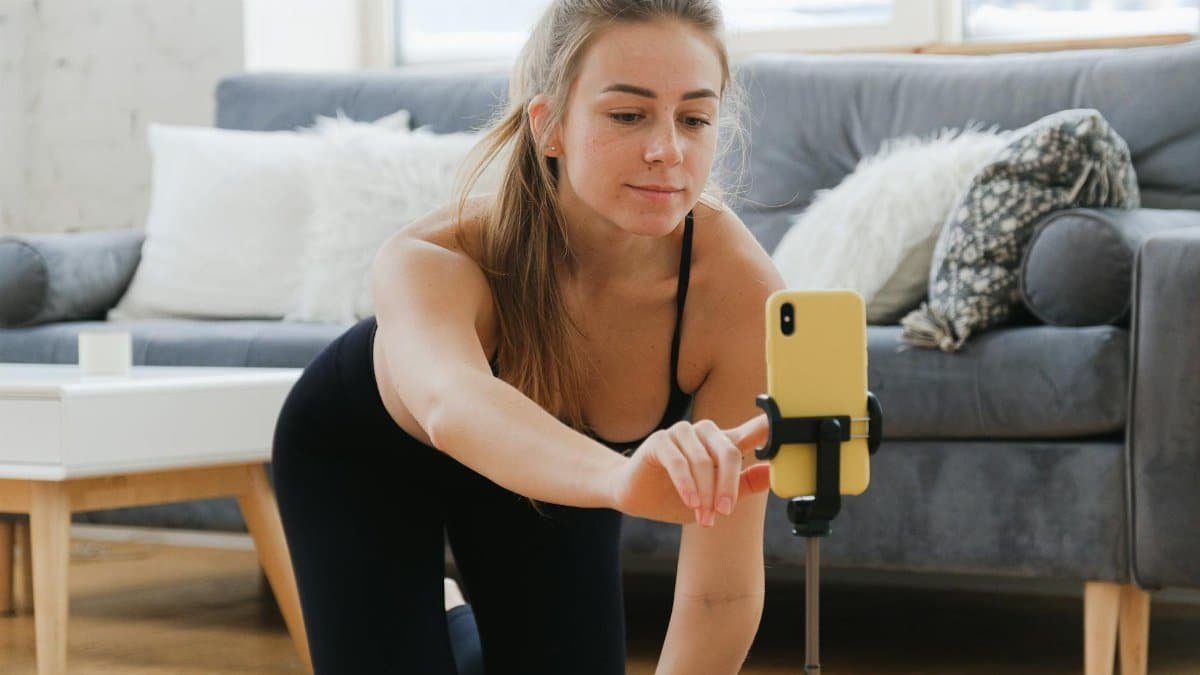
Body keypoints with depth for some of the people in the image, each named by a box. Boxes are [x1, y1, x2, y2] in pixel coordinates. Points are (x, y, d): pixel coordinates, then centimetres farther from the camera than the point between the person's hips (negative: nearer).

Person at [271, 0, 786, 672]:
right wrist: (623, 476, -84)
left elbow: (721, 591, -33)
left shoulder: (739, 287, -36)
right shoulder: (433, 260, -42)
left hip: (546, 460, 2)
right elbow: (453, 406, -66)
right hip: (365, 454, -2)